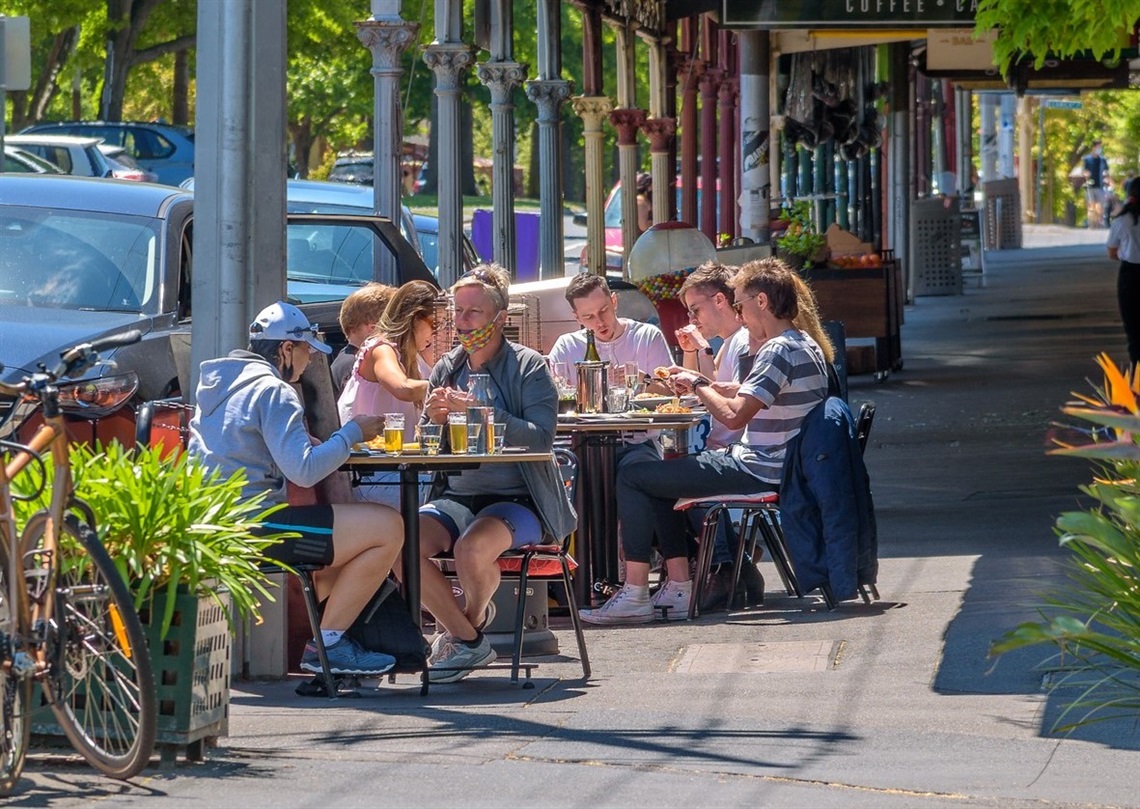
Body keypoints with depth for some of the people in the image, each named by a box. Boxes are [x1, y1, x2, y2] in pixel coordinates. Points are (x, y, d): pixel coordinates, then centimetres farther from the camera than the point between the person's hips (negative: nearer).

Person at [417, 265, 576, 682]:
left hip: (517, 499, -5)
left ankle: (470, 624, 1)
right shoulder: (447, 369, 13)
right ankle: (471, 640, -7)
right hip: (456, 498, 5)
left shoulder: (528, 366, -2)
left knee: (473, 547, -35)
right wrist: (433, 419, -8)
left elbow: (541, 438, -16)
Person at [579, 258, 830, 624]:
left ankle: (635, 595, -6)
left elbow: (734, 414, -27)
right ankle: (679, 587, 17)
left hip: (760, 472, -11)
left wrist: (698, 384, -10)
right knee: (659, 476, 25)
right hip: (779, 467, 11)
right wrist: (699, 383, 13)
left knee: (633, 478, -6)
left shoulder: (778, 352, -19)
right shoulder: (805, 346, 14)